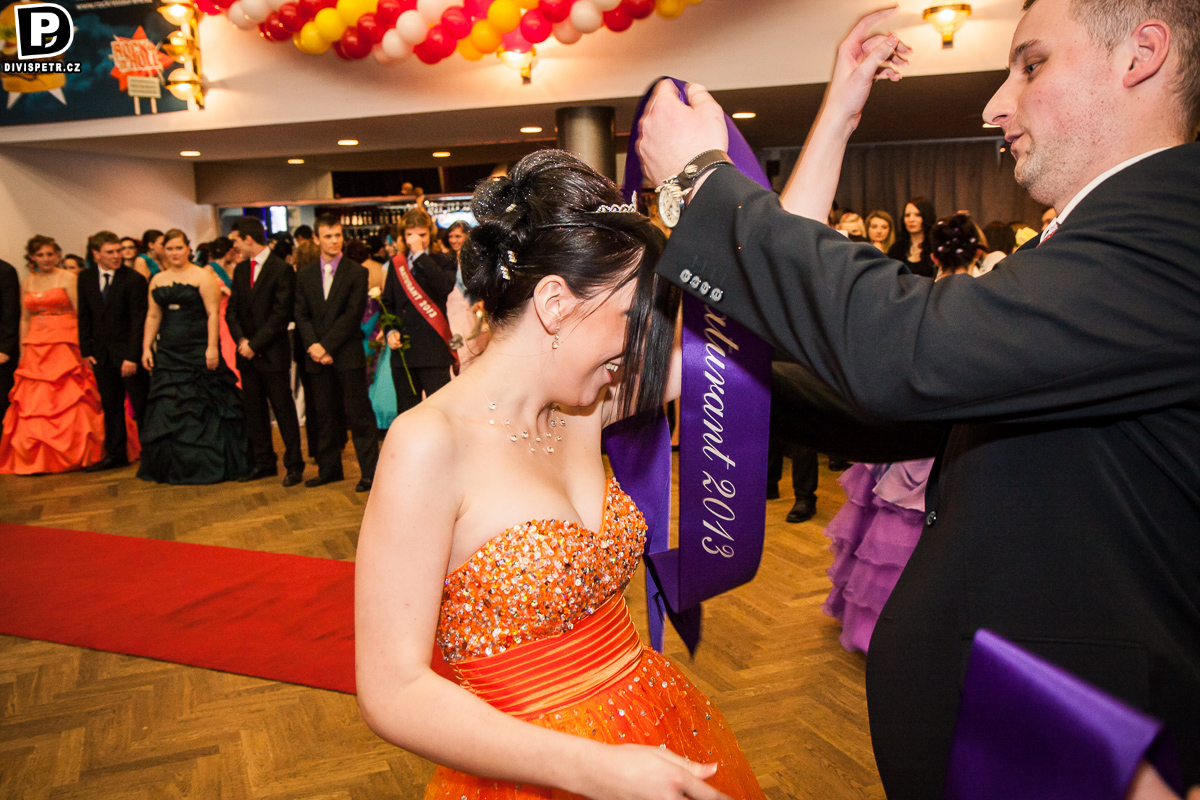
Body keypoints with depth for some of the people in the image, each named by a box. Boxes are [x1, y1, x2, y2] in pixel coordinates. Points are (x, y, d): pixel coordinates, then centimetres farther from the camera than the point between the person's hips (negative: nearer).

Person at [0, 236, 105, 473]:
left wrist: (83, 345, -14)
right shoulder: (28, 283, 13)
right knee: (34, 403, 3)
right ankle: (38, 458, 11)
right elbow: (25, 319, 15)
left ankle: (72, 455, 4)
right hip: (36, 346, 5)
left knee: (68, 401, -4)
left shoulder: (67, 278, -1)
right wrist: (22, 352, 10)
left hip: (65, 344, -5)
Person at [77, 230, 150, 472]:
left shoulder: (134, 279, -10)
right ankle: (116, 453, 23)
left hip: (128, 349, -5)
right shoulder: (85, 278, 6)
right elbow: (84, 316, 11)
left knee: (141, 404, 1)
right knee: (111, 405, 12)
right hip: (101, 352, 5)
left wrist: (132, 356, -17)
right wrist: (86, 350, 4)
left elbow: (138, 320, -13)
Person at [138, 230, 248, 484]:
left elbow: (213, 314, -10)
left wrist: (212, 347, -17)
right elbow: (153, 316, 14)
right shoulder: (157, 281, 12)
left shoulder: (202, 276, -4)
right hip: (168, 352, 5)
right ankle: (173, 466, 18)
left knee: (202, 408, -1)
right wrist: (146, 347, 7)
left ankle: (207, 465, 10)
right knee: (168, 409, 7)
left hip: (199, 351, -5)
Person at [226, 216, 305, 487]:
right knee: (253, 410, 11)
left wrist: (255, 344, -14)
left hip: (273, 353, -6)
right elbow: (232, 310, 11)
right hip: (247, 353, 7)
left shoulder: (282, 270, -9)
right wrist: (241, 340, -6)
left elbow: (280, 315, -13)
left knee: (283, 409, -1)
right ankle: (263, 462, 23)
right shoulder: (240, 270, 12)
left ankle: (294, 465, 8)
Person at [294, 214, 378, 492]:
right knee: (325, 415, 10)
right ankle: (329, 469, 22)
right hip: (318, 356, 4)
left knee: (359, 414, -2)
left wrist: (327, 345, -13)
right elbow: (301, 316, 8)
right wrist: (313, 345, -9)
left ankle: (369, 472, 3)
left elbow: (353, 314, -8)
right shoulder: (305, 276, 13)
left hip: (348, 354, -4)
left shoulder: (357, 272, 0)